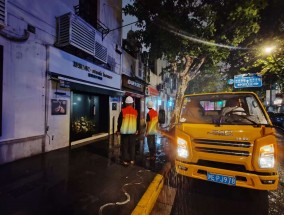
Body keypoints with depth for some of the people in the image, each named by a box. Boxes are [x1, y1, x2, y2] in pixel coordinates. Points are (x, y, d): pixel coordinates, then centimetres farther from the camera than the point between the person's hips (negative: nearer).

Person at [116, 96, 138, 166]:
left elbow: (119, 121, -4)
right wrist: (137, 130, 18)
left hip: (124, 131, -2)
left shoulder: (123, 111, -8)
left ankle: (125, 160, 12)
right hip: (133, 131, 2)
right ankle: (132, 160, 19)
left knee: (124, 146, 7)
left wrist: (118, 130, 5)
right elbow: (138, 122, 7)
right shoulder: (135, 111, 1)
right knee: (132, 146, 13)